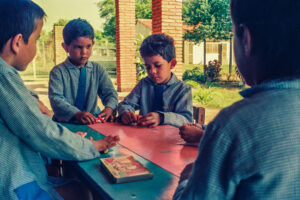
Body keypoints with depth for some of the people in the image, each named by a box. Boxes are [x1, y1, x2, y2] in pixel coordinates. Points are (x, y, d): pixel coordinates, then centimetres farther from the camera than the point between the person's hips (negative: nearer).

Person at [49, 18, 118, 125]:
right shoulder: (58, 72, -1)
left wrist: (109, 108, -16)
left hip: (93, 121, 2)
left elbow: (110, 93, 8)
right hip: (66, 123, -2)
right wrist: (76, 114, -29)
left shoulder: (98, 70, 11)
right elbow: (56, 99, -11)